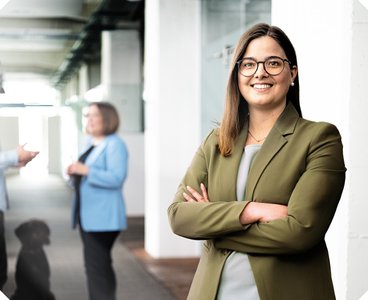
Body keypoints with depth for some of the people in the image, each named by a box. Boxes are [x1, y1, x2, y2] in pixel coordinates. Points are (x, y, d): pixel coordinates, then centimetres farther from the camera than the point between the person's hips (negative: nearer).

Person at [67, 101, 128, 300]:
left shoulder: (114, 144, -12)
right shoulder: (91, 143, 16)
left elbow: (116, 178, -23)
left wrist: (86, 170, -25)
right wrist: (76, 172, 2)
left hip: (103, 216, -10)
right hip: (88, 215, 10)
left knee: (97, 265, -9)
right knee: (95, 264, 15)